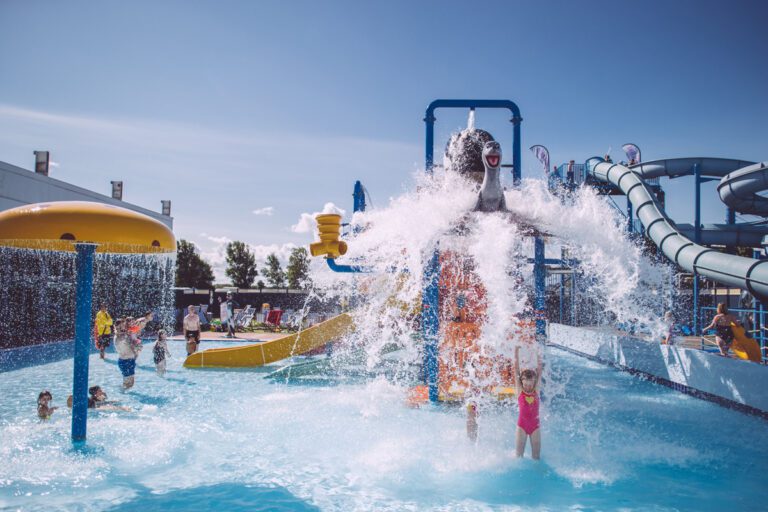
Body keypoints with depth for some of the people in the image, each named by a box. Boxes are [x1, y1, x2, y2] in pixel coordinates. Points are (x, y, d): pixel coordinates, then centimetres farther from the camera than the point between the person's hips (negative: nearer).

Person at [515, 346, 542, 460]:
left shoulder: (536, 390, 4)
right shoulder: (520, 390, 0)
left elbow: (539, 370, 6)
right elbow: (516, 369, -1)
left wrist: (538, 355, 5)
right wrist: (516, 352, -3)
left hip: (535, 425, 2)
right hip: (522, 425, -2)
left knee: (536, 456, 6)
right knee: (519, 455, 1)